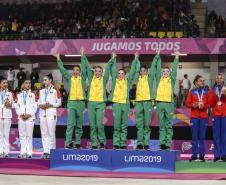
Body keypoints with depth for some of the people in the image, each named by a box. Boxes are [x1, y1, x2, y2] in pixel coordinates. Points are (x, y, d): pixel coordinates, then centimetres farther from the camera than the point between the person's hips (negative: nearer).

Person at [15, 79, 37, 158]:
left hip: (30, 117, -3)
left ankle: (29, 153, -4)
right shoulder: (19, 95, 13)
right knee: (22, 135, 3)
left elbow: (35, 106, 1)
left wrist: (29, 114, -10)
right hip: (21, 118, 3)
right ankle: (23, 152, 7)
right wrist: (20, 114, -5)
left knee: (29, 135, -5)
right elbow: (17, 106, 11)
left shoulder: (33, 95, 6)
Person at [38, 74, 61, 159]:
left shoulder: (55, 90, 0)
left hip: (51, 113, -5)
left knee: (51, 133, -6)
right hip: (42, 113, 5)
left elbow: (59, 103, 0)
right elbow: (39, 102, 18)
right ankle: (46, 151, 7)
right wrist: (40, 105, -3)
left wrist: (51, 105, -13)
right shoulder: (41, 91, 16)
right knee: (44, 133, 4)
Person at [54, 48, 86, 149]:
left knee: (79, 125, 5)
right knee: (70, 123, -7)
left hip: (80, 102, 0)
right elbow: (62, 69, 11)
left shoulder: (82, 78, 9)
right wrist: (58, 59, 9)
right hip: (71, 102, 0)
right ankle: (68, 143, -11)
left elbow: (84, 68, 2)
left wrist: (82, 56, 1)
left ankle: (78, 143, 10)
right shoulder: (69, 78, 11)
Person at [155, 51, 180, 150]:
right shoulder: (159, 79, 14)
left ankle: (168, 143, -1)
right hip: (160, 103, 1)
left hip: (169, 103, -1)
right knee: (161, 124, 4)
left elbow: (174, 69, 8)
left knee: (168, 125, 0)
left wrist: (176, 58, 9)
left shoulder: (171, 79, 12)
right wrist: (158, 57, 17)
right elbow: (158, 68, 14)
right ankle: (162, 142, 5)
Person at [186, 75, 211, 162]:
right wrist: (194, 105, -14)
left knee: (202, 136, 0)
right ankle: (194, 155, 4)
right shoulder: (192, 92, 6)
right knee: (194, 136, 0)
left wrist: (204, 106, -13)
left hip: (203, 116, 0)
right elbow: (188, 103, 3)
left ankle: (202, 155, 3)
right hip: (194, 116, 0)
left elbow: (209, 103, 5)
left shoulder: (207, 92, 8)